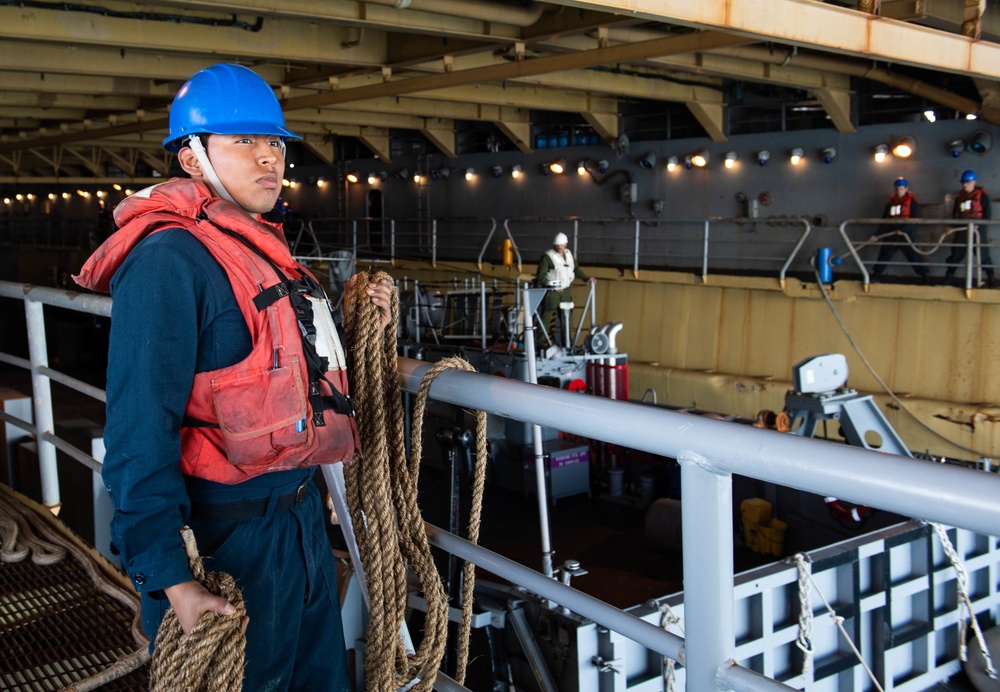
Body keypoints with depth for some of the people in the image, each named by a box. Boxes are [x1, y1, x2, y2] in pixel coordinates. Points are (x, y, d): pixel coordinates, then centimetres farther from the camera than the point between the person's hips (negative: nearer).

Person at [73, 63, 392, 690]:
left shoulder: (264, 250, 10)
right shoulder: (170, 260, -18)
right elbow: (141, 431, -22)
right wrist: (169, 576, -24)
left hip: (300, 514, 9)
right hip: (229, 538, -9)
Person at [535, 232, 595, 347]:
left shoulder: (569, 254, 12)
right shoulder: (547, 256, -9)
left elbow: (576, 269, 23)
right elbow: (541, 275, -11)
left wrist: (586, 278, 11)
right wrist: (554, 287, -16)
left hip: (566, 291, 7)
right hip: (551, 291, -6)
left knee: (565, 318, 11)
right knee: (546, 318, -6)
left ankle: (566, 344, 18)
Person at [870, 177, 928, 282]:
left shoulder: (912, 202, -3)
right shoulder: (891, 202, 10)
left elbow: (915, 219, -11)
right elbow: (884, 220, 13)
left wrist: (904, 229, -23)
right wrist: (877, 235, 9)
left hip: (906, 235, -4)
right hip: (891, 234, 4)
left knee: (913, 254, -4)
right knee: (884, 254, 8)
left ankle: (924, 275, 6)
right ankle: (876, 273, 19)